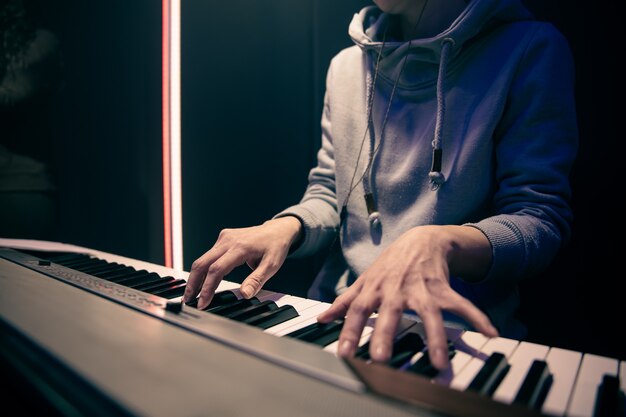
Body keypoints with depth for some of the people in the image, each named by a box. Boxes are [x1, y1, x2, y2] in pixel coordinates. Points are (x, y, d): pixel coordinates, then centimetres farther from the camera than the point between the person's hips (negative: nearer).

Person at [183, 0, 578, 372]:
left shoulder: (532, 49, -1)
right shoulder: (346, 65, 14)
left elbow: (544, 218, -8)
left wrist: (438, 242, -27)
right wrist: (287, 226, -6)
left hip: (448, 334, -3)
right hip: (336, 319, 4)